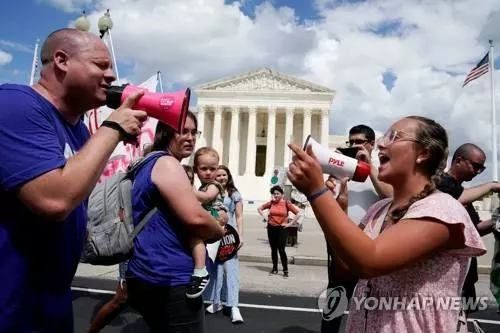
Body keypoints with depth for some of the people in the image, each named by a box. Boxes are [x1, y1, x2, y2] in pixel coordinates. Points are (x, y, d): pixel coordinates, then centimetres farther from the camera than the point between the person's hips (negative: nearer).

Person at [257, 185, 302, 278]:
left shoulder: (286, 203, -6)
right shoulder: (271, 203, 3)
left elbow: (298, 213, -8)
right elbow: (259, 208, 16)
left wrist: (290, 223, -8)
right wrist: (265, 217, 6)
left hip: (281, 229, -4)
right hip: (271, 228, 4)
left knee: (281, 250, -6)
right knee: (273, 249, 12)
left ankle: (285, 270, 7)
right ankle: (274, 269, 25)